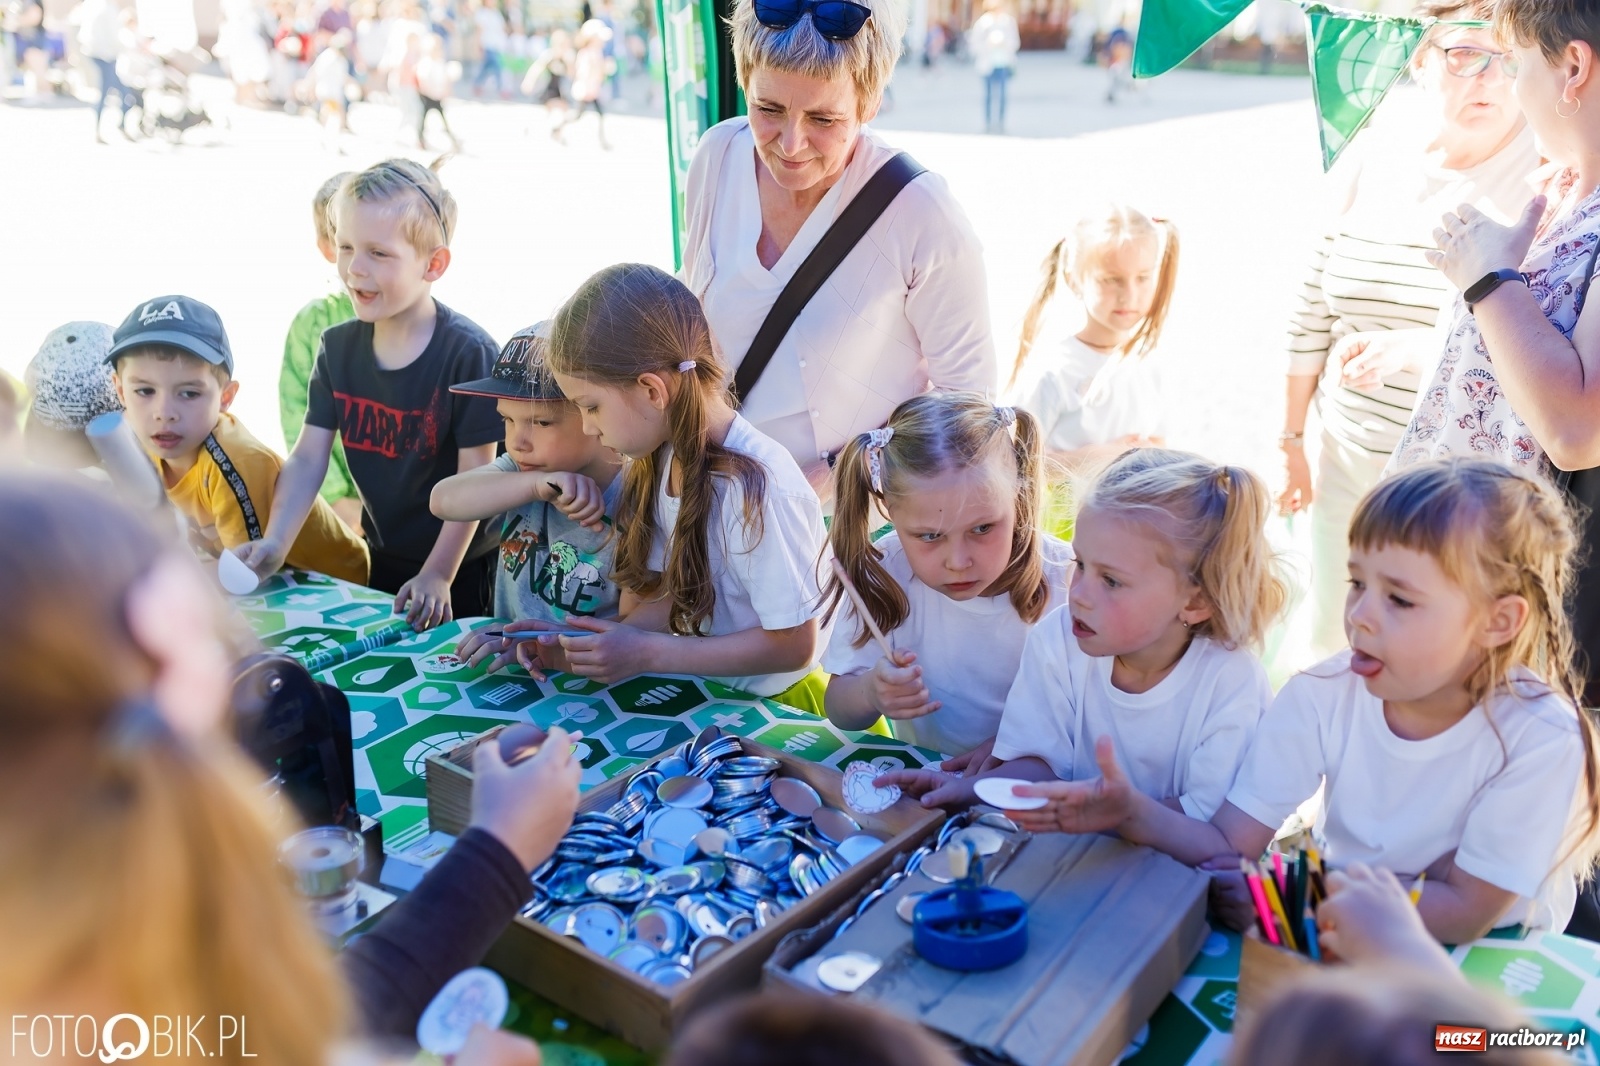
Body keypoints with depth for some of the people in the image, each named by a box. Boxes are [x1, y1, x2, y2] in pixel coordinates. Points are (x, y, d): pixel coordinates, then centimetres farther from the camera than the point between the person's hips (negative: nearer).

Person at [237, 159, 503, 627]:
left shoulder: (468, 352, -21)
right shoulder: (338, 347, -3)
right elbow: (308, 458, -4)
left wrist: (437, 576, -21)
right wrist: (274, 542, -17)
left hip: (463, 568, -5)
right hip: (380, 559, 5)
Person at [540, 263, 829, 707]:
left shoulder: (758, 489, -23)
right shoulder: (663, 457, 1)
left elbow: (791, 644, -18)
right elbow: (676, 596, 7)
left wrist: (649, 653, -17)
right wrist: (581, 644, -7)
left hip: (775, 704, -6)